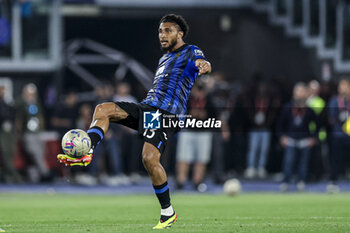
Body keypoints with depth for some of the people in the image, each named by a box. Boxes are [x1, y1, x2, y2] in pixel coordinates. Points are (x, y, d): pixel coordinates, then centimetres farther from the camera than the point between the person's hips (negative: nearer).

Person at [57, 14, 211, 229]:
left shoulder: (190, 52, 2)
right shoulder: (165, 58, 28)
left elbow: (202, 63, -22)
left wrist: (204, 65, -46)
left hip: (166, 114, -9)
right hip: (147, 107, 9)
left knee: (150, 158, -23)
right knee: (103, 109, -7)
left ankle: (168, 213, -11)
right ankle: (86, 154, -22)